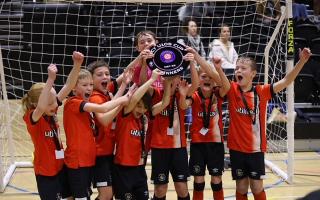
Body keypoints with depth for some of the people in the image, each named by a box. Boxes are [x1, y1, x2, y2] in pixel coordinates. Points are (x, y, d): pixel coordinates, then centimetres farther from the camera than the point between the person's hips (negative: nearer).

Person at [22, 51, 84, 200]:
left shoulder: (52, 112, -5)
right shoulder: (32, 118, -22)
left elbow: (68, 86, -9)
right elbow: (41, 108, -47)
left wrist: (77, 64, -23)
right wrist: (50, 79, -54)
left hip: (60, 166, 7)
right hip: (46, 172, -7)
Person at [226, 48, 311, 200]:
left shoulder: (261, 91, -4)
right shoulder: (232, 90, -3)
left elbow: (286, 81, -12)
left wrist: (301, 61, -23)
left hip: (256, 149, -1)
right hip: (236, 148, 1)